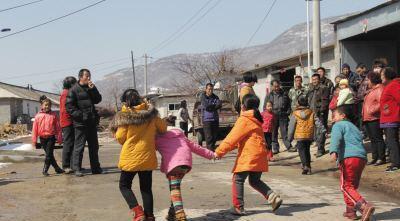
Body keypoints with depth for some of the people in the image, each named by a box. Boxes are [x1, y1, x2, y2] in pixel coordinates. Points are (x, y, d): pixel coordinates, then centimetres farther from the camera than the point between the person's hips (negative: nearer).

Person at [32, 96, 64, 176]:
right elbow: (35, 128, 5)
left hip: (51, 137, -2)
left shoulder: (53, 115, 0)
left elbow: (58, 127, 3)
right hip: (42, 138, 2)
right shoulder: (38, 116, 2)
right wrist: (34, 140, 3)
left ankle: (45, 170, 0)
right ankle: (57, 168, 20)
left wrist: (59, 138, 1)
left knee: (49, 154, -6)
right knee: (49, 155, 9)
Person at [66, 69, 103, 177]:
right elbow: (69, 106, -10)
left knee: (94, 146, 13)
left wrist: (93, 89, -7)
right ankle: (77, 169, 2)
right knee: (79, 146, -4)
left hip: (92, 122, 7)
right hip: (80, 123, -7)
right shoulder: (74, 90, -6)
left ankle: (95, 168, 22)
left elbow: (98, 100, 6)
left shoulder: (91, 88, 13)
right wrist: (80, 115, -17)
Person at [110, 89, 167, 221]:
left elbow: (120, 137, -9)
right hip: (147, 157, 4)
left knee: (124, 185, 12)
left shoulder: (124, 116, -10)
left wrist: (116, 131, 12)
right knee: (146, 188, 15)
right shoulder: (151, 114, 1)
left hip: (130, 157, -3)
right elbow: (163, 128, 13)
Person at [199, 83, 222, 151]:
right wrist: (215, 105, -5)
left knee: (215, 136, 7)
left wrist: (210, 106, -16)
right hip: (206, 119, -4)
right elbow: (206, 106, -14)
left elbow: (220, 105, -5)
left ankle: (212, 148, 18)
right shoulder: (203, 97, 2)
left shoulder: (215, 97, 12)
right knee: (209, 137, -9)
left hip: (215, 119, 5)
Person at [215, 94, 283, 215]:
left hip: (249, 155, -9)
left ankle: (238, 207, 1)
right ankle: (273, 197, 2)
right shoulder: (256, 119, 19)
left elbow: (233, 137, -11)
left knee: (238, 179, 0)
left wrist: (219, 151, -6)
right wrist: (224, 149, 22)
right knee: (255, 181, 18)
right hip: (259, 155, 9)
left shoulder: (244, 120, -9)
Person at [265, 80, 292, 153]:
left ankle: (289, 146, 1)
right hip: (273, 117, 1)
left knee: (285, 132, -3)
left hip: (283, 117, 0)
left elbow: (289, 105, 16)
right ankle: (275, 148, 9)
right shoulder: (269, 96, 10)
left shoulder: (284, 95, 11)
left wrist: (287, 112, 3)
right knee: (273, 134, 3)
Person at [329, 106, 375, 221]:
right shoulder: (353, 127, 31)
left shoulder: (338, 125, 6)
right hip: (362, 158, 8)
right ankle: (350, 211, 22)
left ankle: (365, 207, -21)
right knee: (353, 186, 19)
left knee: (346, 186, -6)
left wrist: (333, 151, -29)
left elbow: (336, 138, -14)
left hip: (349, 158, -8)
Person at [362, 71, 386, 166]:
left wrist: (372, 111, -21)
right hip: (367, 119, 10)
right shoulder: (370, 90, 22)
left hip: (374, 118, -10)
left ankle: (381, 158, -3)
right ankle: (374, 158, 16)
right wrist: (364, 113, 20)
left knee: (378, 138, -7)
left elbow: (381, 103, -22)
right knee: (372, 139, 11)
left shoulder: (379, 89, -10)